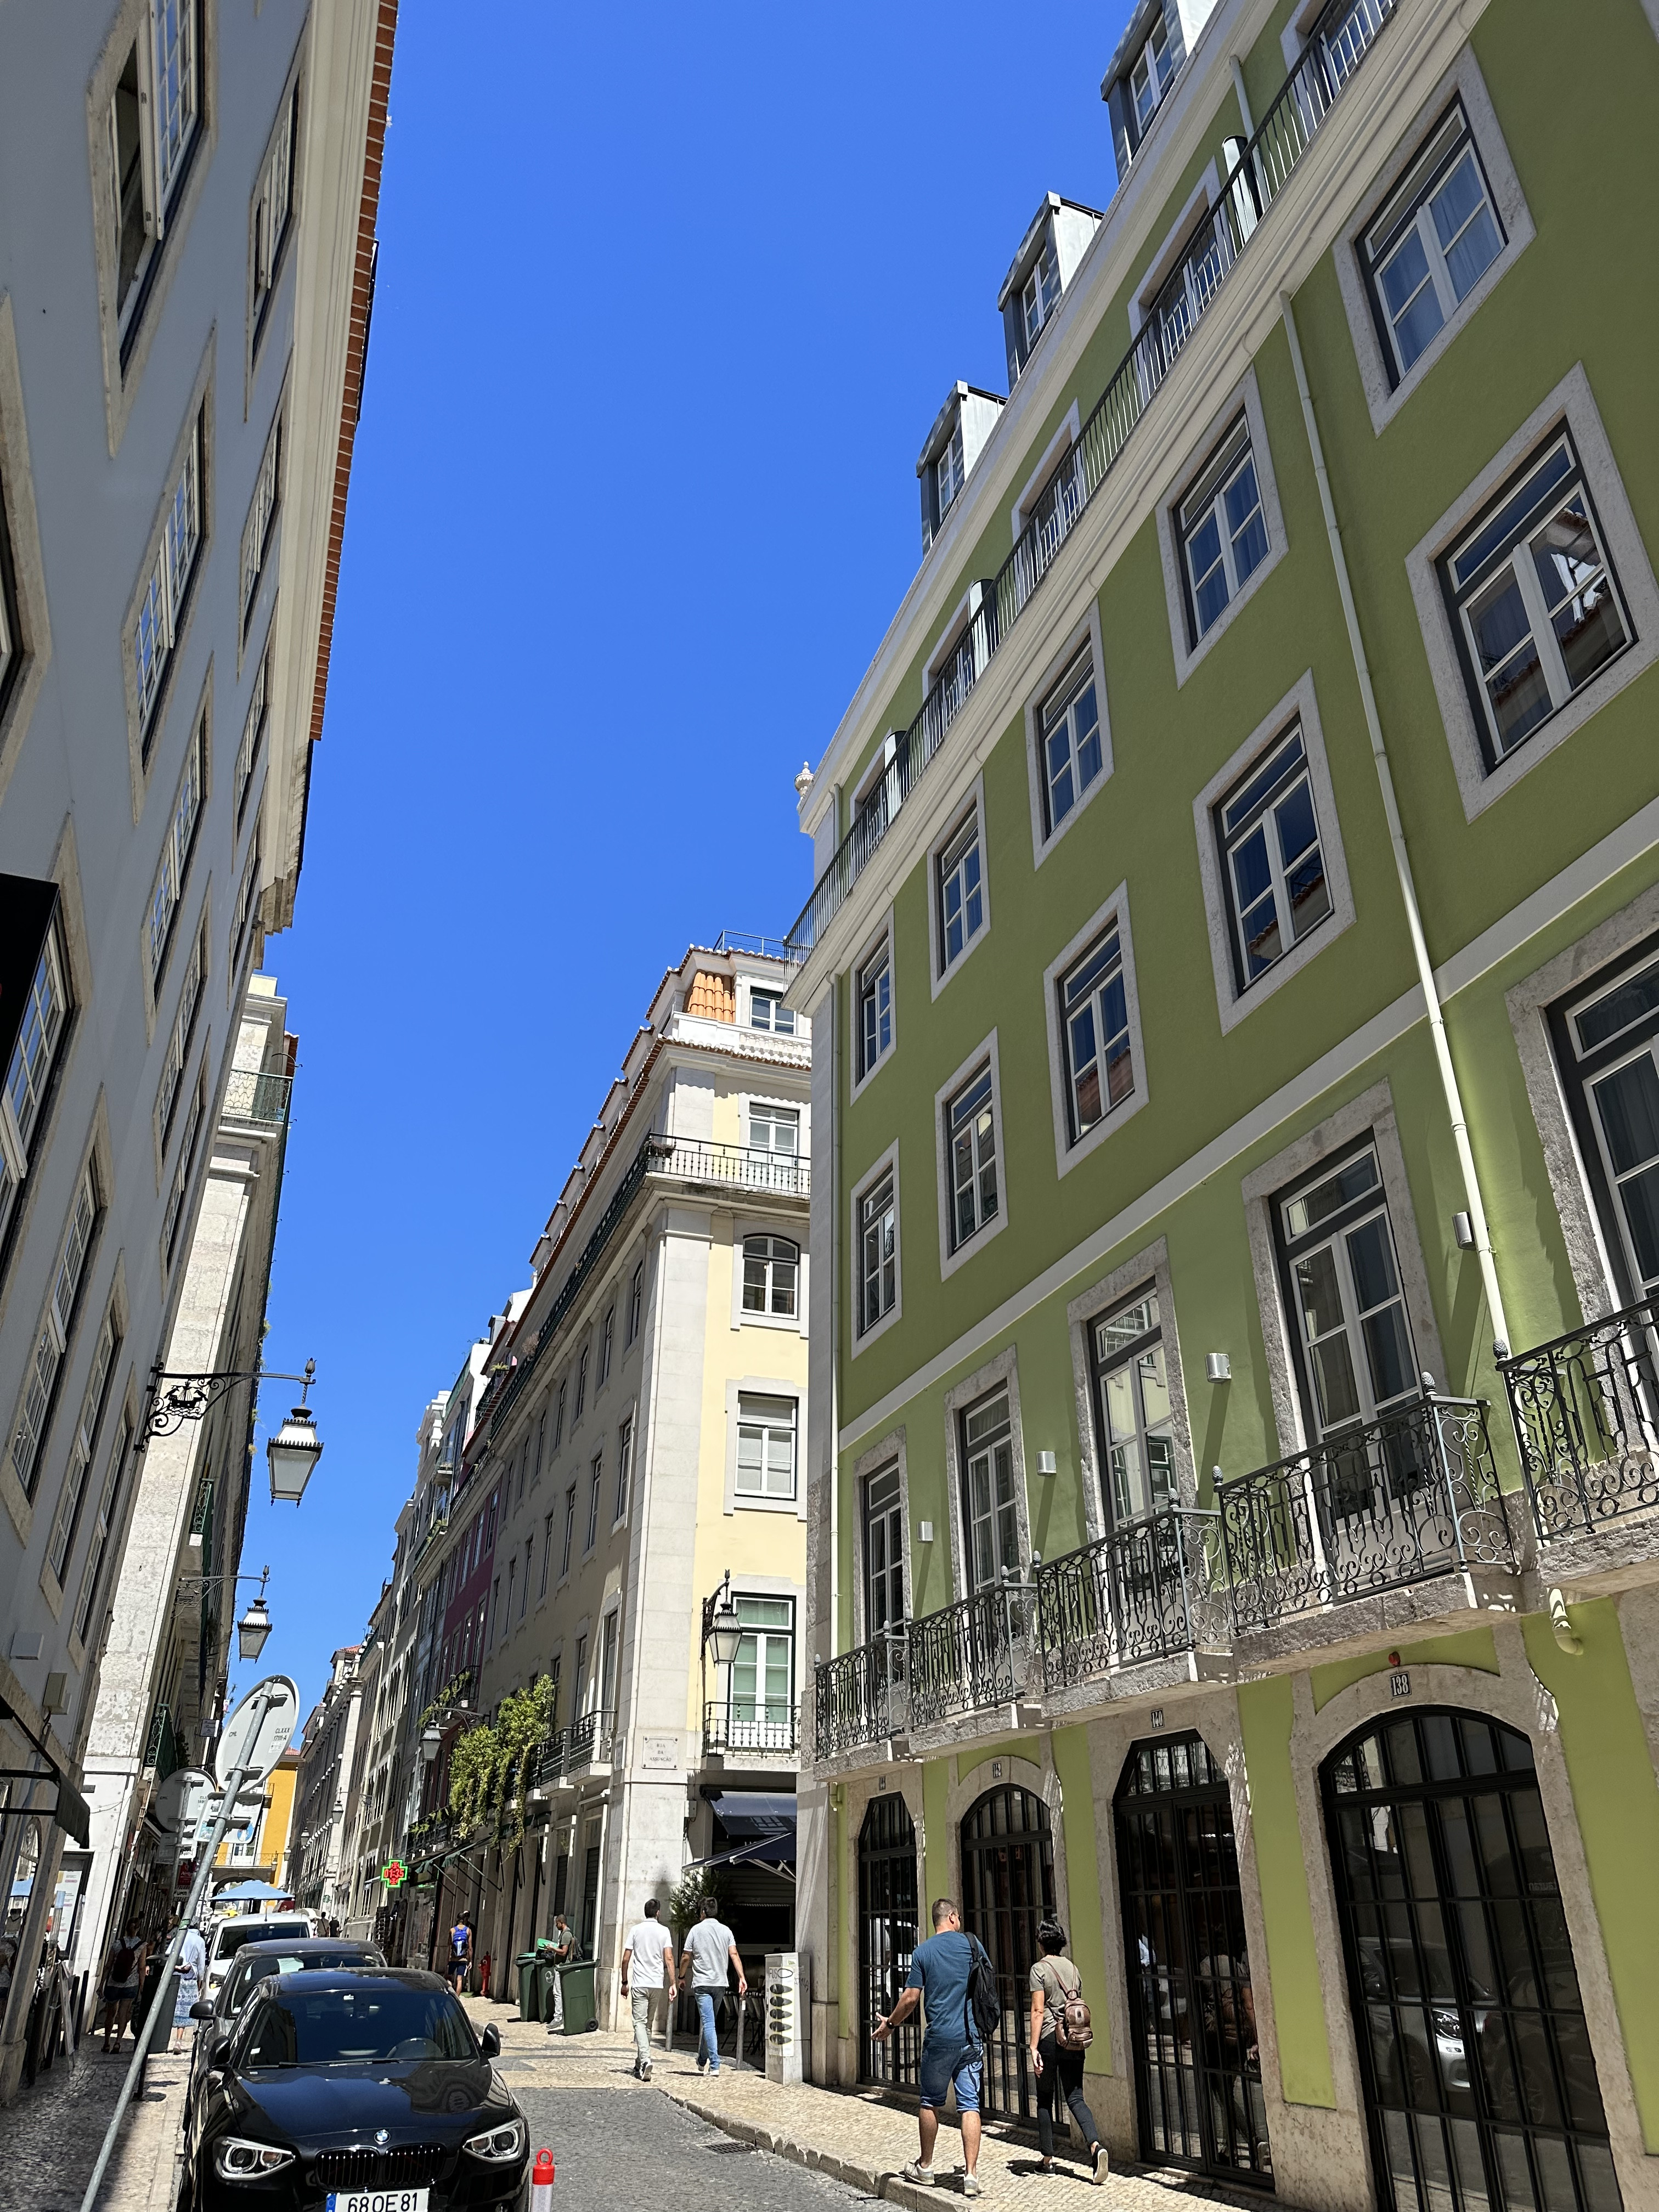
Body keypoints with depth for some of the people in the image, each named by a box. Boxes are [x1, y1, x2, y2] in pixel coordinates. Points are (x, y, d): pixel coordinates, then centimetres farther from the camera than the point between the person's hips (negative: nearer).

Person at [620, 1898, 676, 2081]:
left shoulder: (635, 1930, 1)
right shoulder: (664, 1931, 1)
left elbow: (626, 1959, 1)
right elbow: (669, 1959, -6)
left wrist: (625, 1982, 12)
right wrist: (673, 1984, -4)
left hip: (640, 1984, -2)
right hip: (657, 1984, 2)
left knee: (640, 2022, -6)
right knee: (648, 2024, 16)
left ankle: (645, 2061, -25)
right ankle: (640, 2063, 23)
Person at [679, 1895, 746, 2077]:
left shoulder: (696, 1930, -1)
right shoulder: (726, 1930, 5)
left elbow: (686, 1958, 1)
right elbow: (734, 1955, -4)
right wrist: (742, 1977, -7)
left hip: (702, 1983, -4)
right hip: (720, 1983, 4)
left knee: (708, 2023, -7)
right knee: (707, 2022, 19)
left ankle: (715, 2065, -16)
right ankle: (702, 2060, 29)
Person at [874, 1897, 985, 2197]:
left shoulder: (922, 1952, -2)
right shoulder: (970, 1943, 1)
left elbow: (911, 1997, -4)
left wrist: (889, 2024, 11)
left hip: (939, 2038, -1)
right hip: (971, 2037, 1)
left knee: (930, 2102, 15)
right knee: (970, 2104, 3)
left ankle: (925, 2166, 26)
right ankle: (971, 2175, -3)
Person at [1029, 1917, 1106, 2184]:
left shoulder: (1040, 1969, -8)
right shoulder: (1072, 1967, 10)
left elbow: (1038, 2011, -14)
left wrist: (1034, 2046, -13)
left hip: (1049, 2040, -5)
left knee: (1045, 2099, 10)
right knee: (1075, 2098, 5)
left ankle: (1048, 2159, 15)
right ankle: (1095, 2144, -17)